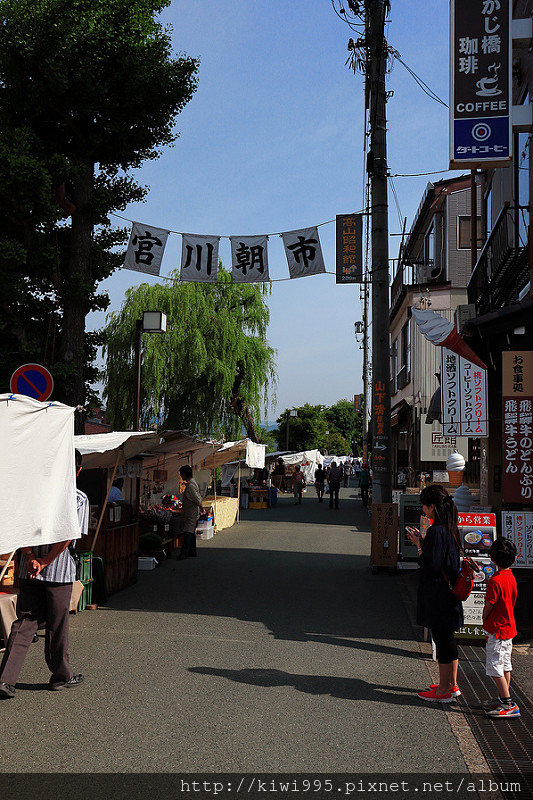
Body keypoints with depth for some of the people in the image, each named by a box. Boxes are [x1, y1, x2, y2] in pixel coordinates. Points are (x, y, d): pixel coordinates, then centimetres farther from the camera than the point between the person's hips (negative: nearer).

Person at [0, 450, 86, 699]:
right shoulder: (79, 499, -6)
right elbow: (67, 536, -13)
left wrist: (30, 558, -9)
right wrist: (44, 564, -10)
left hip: (29, 570, 4)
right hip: (59, 570, -4)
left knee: (24, 623, 8)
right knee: (57, 626, 9)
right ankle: (61, 676, 24)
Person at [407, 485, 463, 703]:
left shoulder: (437, 532, -22)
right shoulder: (449, 528, 8)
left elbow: (431, 564, -22)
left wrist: (419, 545, -9)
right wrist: (422, 541, 11)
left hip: (438, 595, -10)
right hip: (448, 592, 10)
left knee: (442, 639, 0)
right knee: (447, 639, 18)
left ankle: (444, 691, 9)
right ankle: (451, 685, 28)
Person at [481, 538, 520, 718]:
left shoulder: (495, 581, -23)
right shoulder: (511, 577, 4)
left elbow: (488, 606, -17)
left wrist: (484, 620, 3)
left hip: (497, 630, -9)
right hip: (509, 627, 9)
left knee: (495, 667, -3)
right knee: (505, 665, 16)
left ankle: (509, 705, -3)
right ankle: (503, 699, 25)